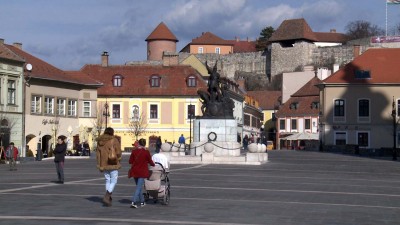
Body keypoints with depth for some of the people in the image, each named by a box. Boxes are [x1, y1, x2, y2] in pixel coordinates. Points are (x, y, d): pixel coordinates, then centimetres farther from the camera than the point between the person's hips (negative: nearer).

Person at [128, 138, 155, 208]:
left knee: (138, 186, 18)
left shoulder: (134, 151, -3)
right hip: (142, 172, -4)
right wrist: (153, 164, 21)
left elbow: (130, 161, 0)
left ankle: (142, 201, 27)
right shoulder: (146, 152, -10)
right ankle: (134, 202, -18)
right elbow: (150, 161, 0)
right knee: (139, 187, -4)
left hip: (135, 171, 4)